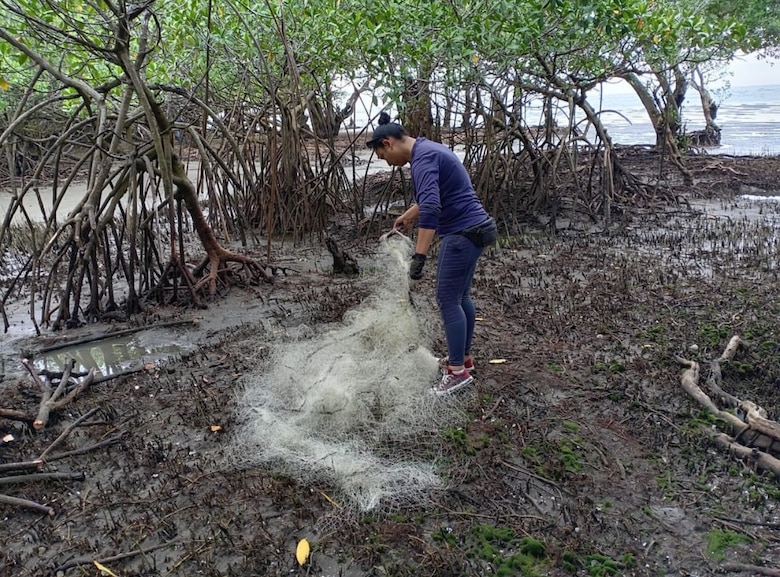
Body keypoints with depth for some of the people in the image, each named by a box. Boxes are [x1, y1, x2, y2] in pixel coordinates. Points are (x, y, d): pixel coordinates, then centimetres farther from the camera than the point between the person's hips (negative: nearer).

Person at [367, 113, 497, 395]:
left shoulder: (423, 157, -18)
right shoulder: (427, 149, 15)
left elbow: (431, 207, -32)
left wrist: (419, 256, -34)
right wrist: (408, 215, 44)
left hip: (463, 234, -10)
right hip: (471, 229, 10)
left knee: (448, 299, -4)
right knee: (461, 296, 17)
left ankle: (458, 371, 4)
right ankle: (464, 357, 29)